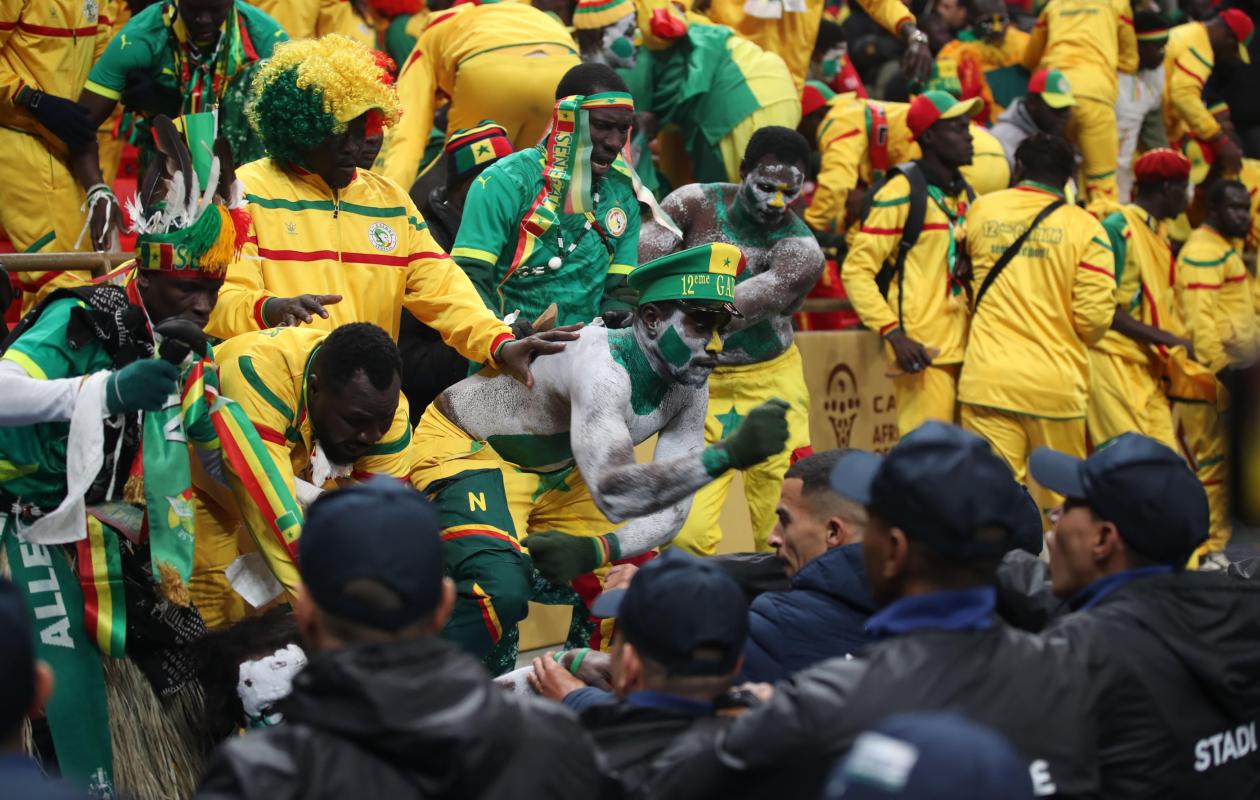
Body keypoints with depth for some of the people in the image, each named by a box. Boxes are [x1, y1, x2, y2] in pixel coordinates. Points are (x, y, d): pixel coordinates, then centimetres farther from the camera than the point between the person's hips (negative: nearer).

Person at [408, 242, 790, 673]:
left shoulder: (689, 387, -11)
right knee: (499, 593, -31)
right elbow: (613, 494, -48)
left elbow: (670, 509, -10)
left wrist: (593, 551, -28)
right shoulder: (602, 363, -36)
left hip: (554, 471, 8)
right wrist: (729, 453, -53)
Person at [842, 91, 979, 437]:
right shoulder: (902, 193, -7)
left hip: (963, 349, 8)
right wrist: (893, 333, -19)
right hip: (922, 353, -8)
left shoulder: (965, 194, 16)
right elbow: (856, 270, -10)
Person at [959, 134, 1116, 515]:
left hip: (988, 379, 1)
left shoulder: (980, 210, 4)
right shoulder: (1084, 227, -4)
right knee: (1060, 503, 12)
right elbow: (1095, 315, -8)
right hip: (1056, 382, -1)